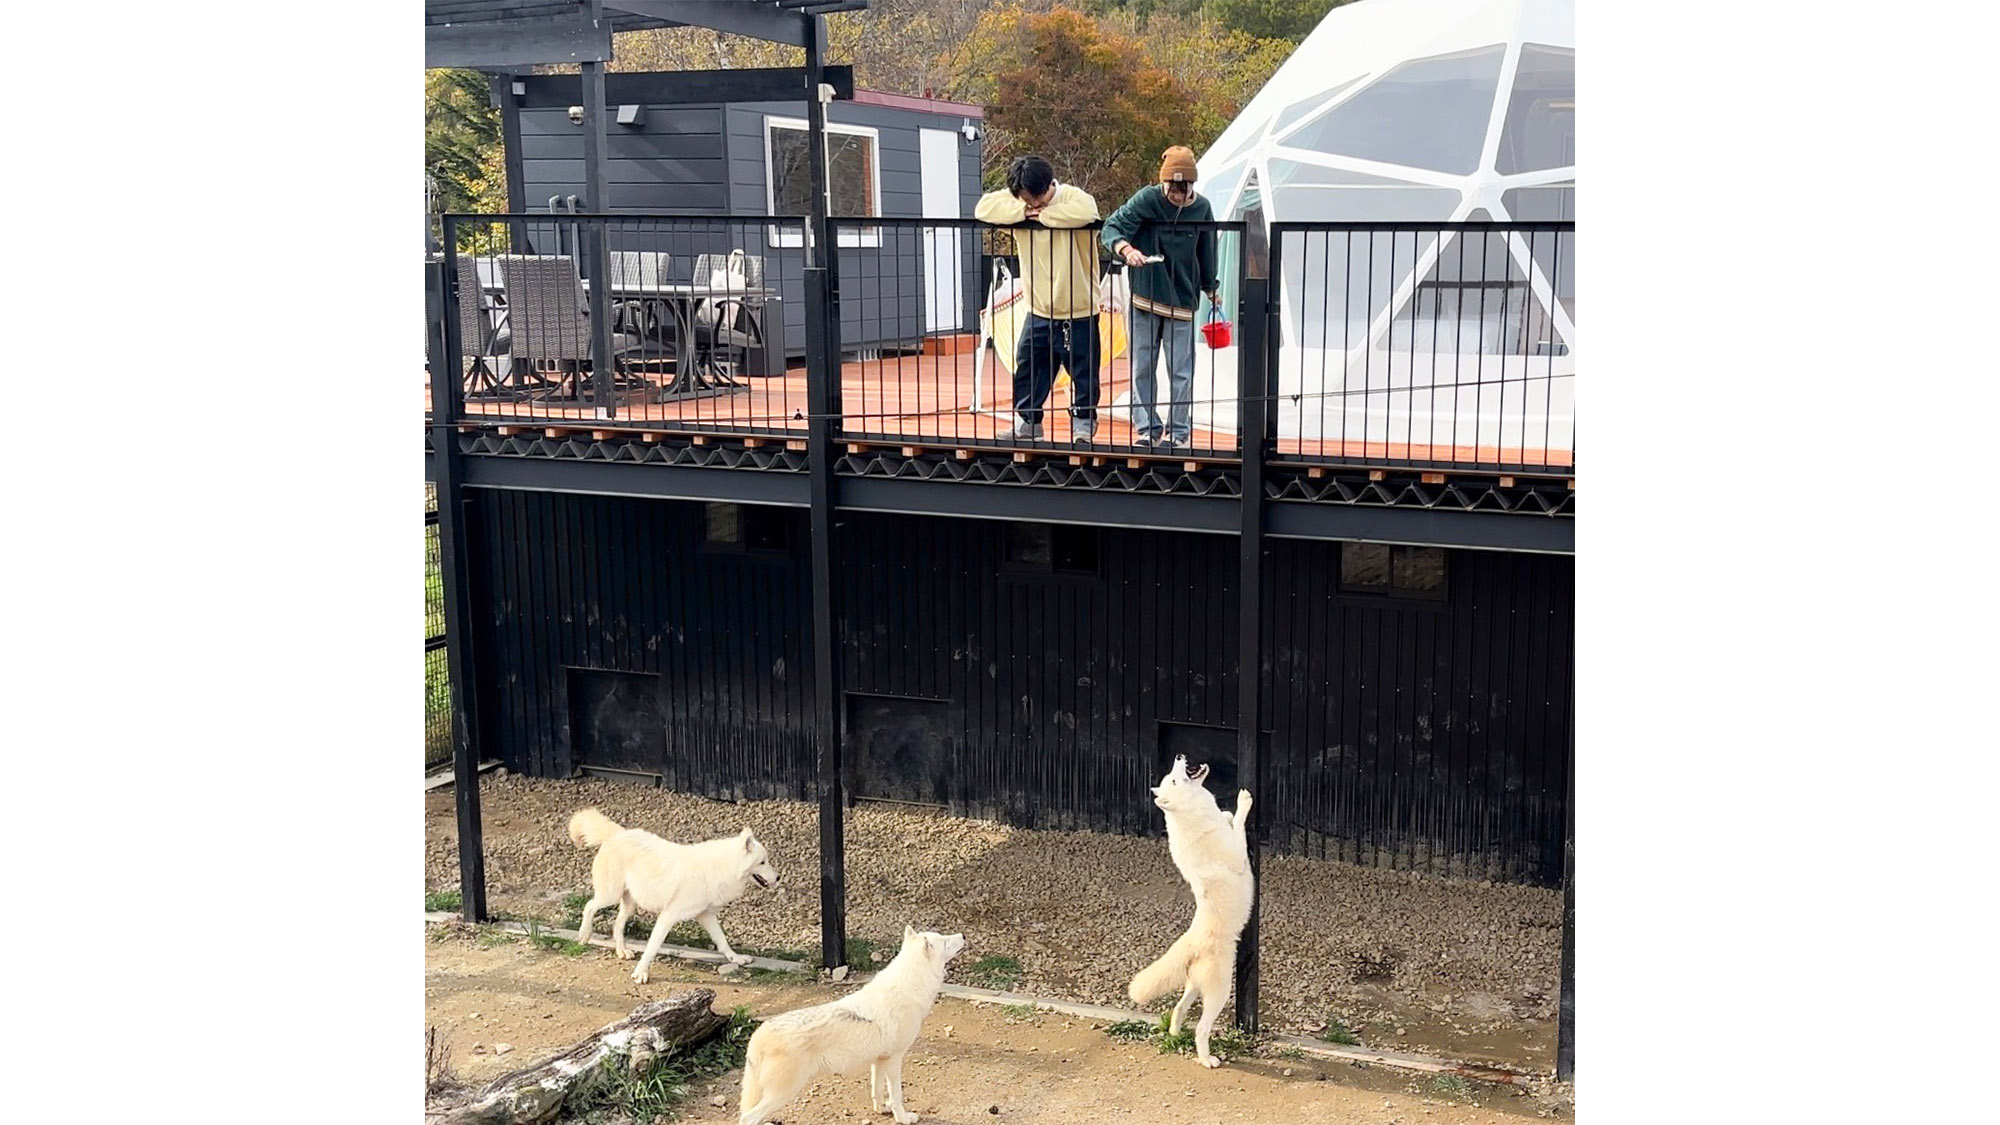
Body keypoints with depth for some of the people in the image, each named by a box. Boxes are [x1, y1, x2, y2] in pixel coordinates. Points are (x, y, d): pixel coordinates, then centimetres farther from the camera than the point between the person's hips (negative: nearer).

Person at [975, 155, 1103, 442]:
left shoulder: (1072, 196, -13)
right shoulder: (1015, 200, 0)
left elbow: (1086, 212, -36)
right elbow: (983, 208, -13)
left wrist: (1043, 214, -24)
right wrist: (1023, 211, -19)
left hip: (1078, 312, -4)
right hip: (1039, 311, 4)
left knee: (1084, 372, 4)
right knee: (1027, 368, 10)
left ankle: (1083, 422, 18)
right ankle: (1027, 421, 24)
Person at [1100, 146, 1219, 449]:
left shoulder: (1202, 207, -1)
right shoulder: (1147, 199, -9)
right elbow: (1112, 227, -13)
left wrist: (1210, 288, 23)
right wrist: (1126, 248, -34)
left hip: (1182, 300, 1)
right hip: (1144, 298, -1)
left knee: (1181, 371, 2)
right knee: (1142, 369, 4)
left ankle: (1179, 431, 13)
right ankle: (1146, 429, 15)